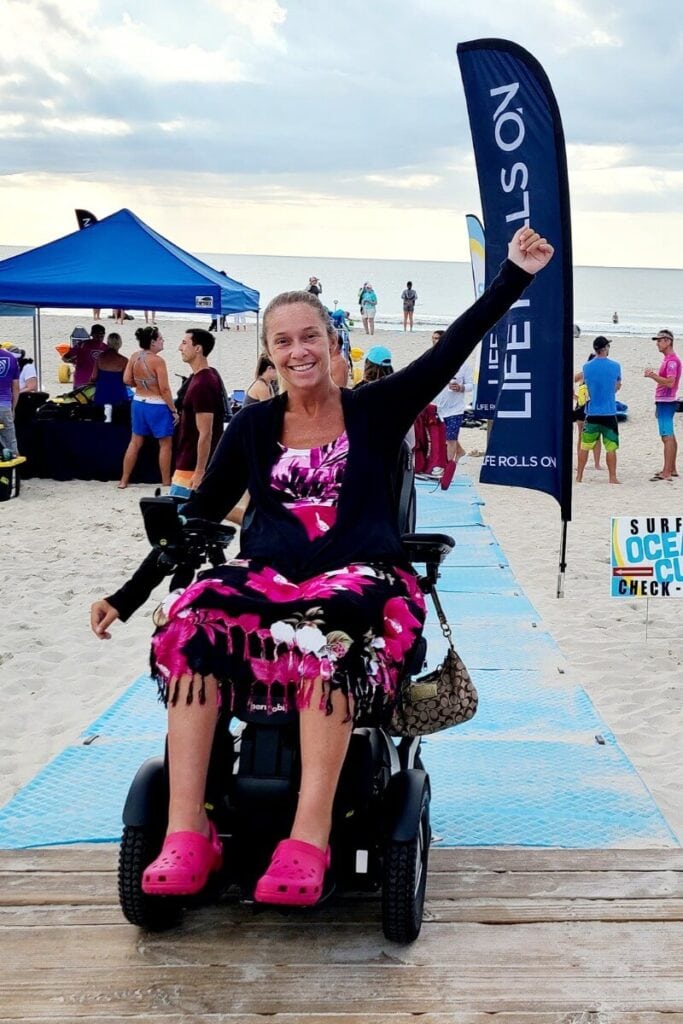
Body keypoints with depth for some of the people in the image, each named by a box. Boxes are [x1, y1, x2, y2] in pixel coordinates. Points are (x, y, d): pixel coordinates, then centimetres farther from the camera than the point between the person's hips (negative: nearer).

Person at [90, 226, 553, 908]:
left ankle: (309, 840, -43)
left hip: (362, 577, -2)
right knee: (191, 625, -31)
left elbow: (452, 350, 0)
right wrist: (126, 598, 14)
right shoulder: (254, 427, 15)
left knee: (329, 634, -39)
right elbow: (199, 514, 17)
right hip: (267, 577, 3)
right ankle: (187, 835, -34)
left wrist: (513, 276, -10)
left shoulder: (375, 410, 9)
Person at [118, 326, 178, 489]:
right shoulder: (157, 361, -19)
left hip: (138, 402, 7)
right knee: (166, 444, 7)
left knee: (135, 442, 16)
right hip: (157, 406, -7)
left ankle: (124, 480, 19)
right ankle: (166, 482, 13)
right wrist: (174, 410, -12)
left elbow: (127, 380, 1)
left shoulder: (134, 358, 0)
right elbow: (164, 389, -20)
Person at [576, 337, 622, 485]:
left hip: (591, 413, 2)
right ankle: (612, 477, 2)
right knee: (611, 447, 2)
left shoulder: (586, 367, -1)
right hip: (609, 413, -2)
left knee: (585, 446, 9)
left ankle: (579, 476, 11)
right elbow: (617, 386, 10)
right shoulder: (615, 366, -4)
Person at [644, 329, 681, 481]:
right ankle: (672, 469, 21)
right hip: (664, 401, 11)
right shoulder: (667, 359, 16)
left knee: (667, 437, -12)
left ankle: (666, 473, -15)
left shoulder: (672, 360, -16)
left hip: (666, 402, -11)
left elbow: (670, 383, -25)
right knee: (670, 437, 14)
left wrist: (653, 375, -24)